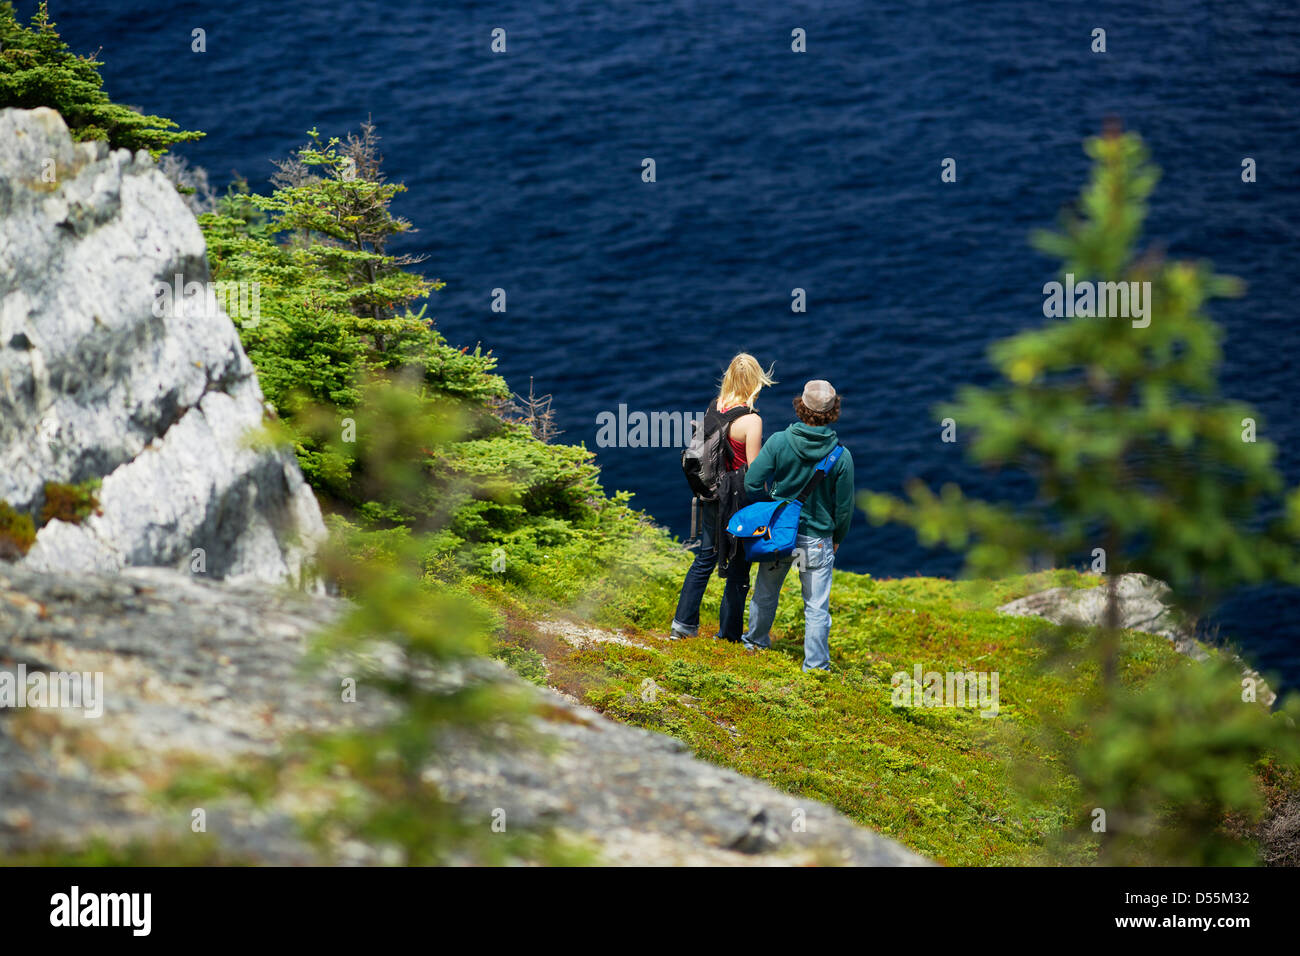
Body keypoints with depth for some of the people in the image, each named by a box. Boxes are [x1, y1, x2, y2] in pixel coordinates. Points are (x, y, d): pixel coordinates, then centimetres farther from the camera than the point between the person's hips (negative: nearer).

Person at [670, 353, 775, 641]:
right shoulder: (751, 420, -20)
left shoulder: (714, 407, -1)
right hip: (739, 499, -6)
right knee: (739, 564, 8)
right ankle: (729, 633, 16)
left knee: (705, 557, 18)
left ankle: (683, 622, 19)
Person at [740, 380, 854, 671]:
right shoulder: (841, 456, -16)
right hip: (817, 539, -2)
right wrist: (837, 538, 11)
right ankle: (816, 665, 13)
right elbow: (844, 507, -7)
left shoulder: (779, 442, -16)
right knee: (816, 606, 8)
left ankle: (756, 640, 43)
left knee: (766, 592, 24)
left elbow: (752, 485, -13)